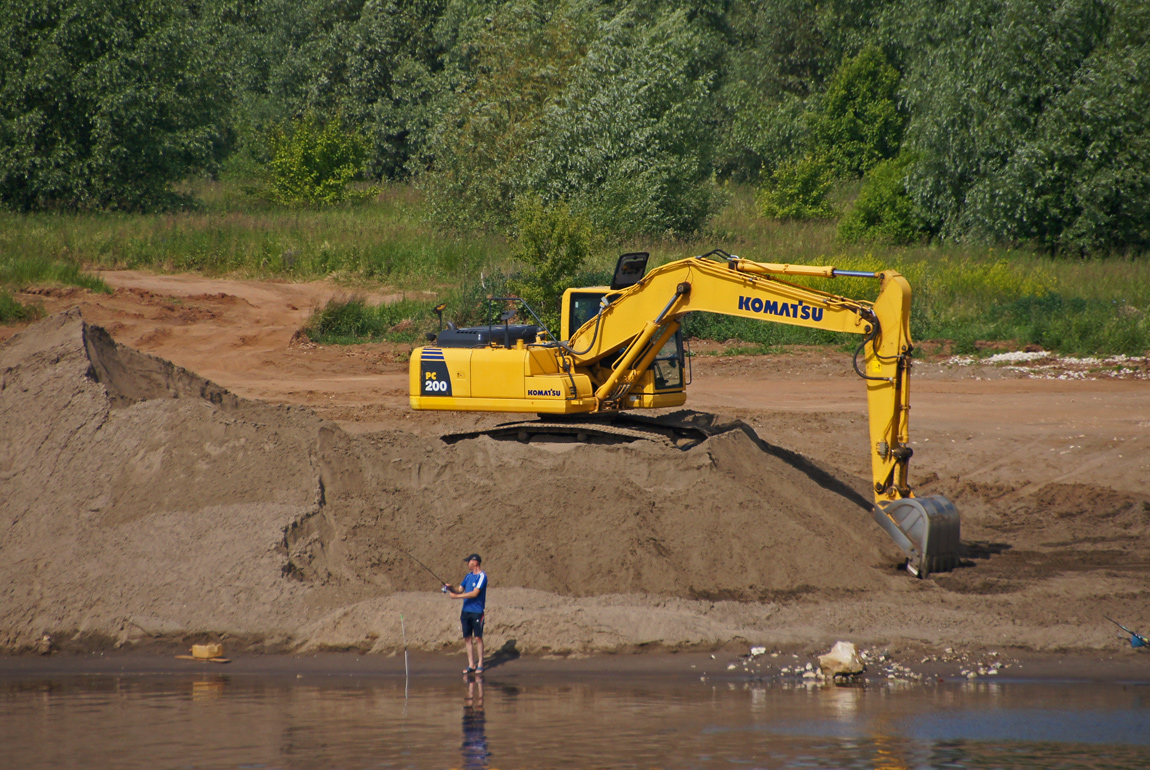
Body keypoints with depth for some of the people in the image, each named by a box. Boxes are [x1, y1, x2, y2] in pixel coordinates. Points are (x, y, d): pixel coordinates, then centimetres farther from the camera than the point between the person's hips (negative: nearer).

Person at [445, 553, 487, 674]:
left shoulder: (482, 576, -10)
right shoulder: (468, 576, 14)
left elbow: (475, 593, -18)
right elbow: (460, 590, 17)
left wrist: (456, 596, -17)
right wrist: (450, 588, -4)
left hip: (477, 612, -7)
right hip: (466, 610, 7)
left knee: (478, 638, -3)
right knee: (467, 638, 5)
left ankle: (480, 664, 4)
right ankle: (471, 665, 10)